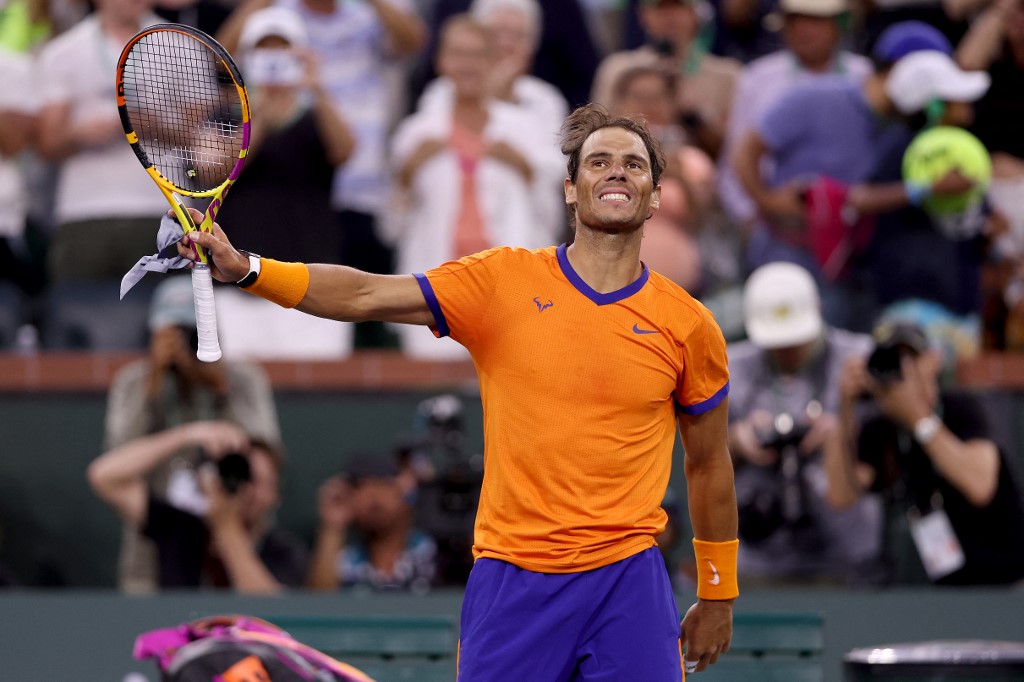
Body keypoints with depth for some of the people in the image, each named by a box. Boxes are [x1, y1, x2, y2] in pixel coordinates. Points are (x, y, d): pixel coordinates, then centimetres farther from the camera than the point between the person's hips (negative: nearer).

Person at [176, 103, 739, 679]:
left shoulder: (689, 325, 3)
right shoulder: (502, 280, 2)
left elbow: (709, 463, 14)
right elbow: (366, 295, -4)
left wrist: (717, 594, 18)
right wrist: (244, 269, -18)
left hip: (627, 582, 0)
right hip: (510, 582, 0)